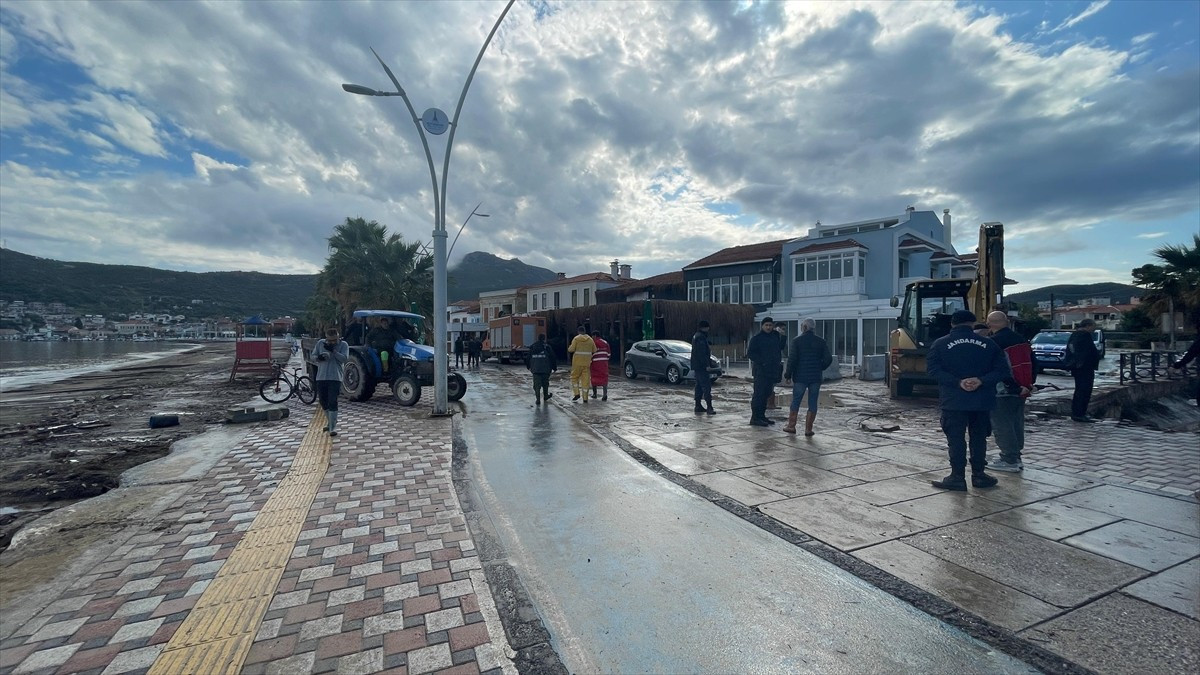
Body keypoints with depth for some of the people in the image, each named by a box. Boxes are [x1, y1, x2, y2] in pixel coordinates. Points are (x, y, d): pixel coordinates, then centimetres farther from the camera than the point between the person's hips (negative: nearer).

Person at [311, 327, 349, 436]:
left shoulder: (343, 344, -2)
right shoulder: (320, 343, 7)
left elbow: (345, 358, -14)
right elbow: (313, 356, 10)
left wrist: (333, 350, -23)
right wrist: (319, 357, -13)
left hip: (335, 378, -4)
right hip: (321, 377, 4)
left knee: (332, 402, -10)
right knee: (323, 401, 13)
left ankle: (333, 427, -6)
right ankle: (329, 422, 33)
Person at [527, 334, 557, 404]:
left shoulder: (532, 347, 7)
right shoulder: (547, 347, -4)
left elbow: (528, 358, 16)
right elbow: (552, 358, -3)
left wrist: (528, 367, 29)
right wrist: (554, 368, 5)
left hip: (535, 369, 2)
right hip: (545, 369, -2)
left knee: (537, 385, 1)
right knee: (545, 384, 15)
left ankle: (538, 399, -7)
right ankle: (545, 397, 29)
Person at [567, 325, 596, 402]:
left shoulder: (576, 339, -4)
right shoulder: (590, 339, 6)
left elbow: (571, 349, -12)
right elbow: (594, 351, 7)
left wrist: (569, 348, 11)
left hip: (577, 362, -2)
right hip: (587, 363, 3)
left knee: (574, 377, 14)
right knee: (586, 380, 5)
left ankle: (577, 393, 1)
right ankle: (585, 398, 4)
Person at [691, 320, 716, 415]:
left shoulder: (696, 336, 19)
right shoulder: (700, 337, -15)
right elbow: (702, 353, -21)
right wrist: (707, 364, -20)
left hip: (696, 366, 11)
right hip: (701, 366, -11)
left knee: (699, 386, 13)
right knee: (706, 386, -11)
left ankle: (698, 406, 17)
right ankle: (709, 407, -15)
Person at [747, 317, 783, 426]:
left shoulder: (775, 337, 15)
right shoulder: (756, 338, -4)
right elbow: (750, 353, -10)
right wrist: (762, 362, -15)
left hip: (772, 370, 7)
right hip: (761, 370, -7)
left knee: (766, 394, 12)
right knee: (759, 393, -8)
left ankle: (761, 416, 20)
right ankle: (755, 417, -6)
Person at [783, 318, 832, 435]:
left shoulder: (796, 341, -6)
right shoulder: (821, 341, 3)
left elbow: (792, 359, -10)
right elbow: (828, 358, 0)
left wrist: (788, 375, -1)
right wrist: (820, 368, 16)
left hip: (800, 377, -2)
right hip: (816, 377, 2)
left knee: (795, 401, 8)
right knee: (812, 403, 6)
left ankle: (791, 426, 13)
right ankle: (808, 429, 6)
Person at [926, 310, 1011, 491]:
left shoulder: (940, 344, -3)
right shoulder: (988, 344, 5)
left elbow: (933, 369, -14)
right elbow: (1003, 370, -2)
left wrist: (958, 382, -16)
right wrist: (981, 381, -11)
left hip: (954, 401, -3)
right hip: (982, 401, 3)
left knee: (956, 439, 2)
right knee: (979, 437, 14)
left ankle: (957, 477, 5)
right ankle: (978, 475, 22)